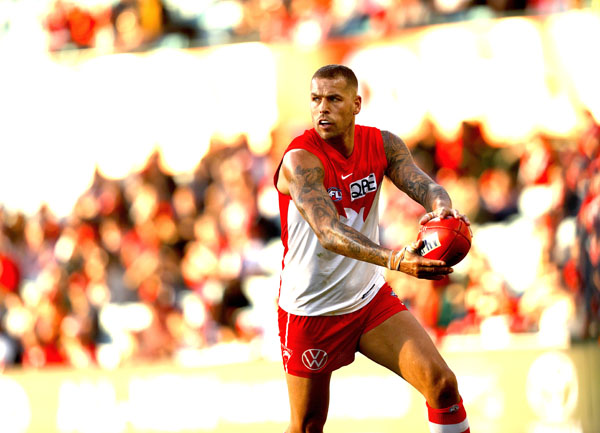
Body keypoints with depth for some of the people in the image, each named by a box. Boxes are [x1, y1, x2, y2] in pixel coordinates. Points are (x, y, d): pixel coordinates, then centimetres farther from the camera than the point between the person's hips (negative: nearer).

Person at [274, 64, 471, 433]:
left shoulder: (382, 145, -4)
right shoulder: (300, 160, -23)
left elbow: (424, 185, -17)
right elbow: (329, 234, -37)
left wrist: (442, 208, -43)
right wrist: (394, 260, -53)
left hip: (371, 298, 4)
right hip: (310, 312, -4)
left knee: (441, 382, -10)